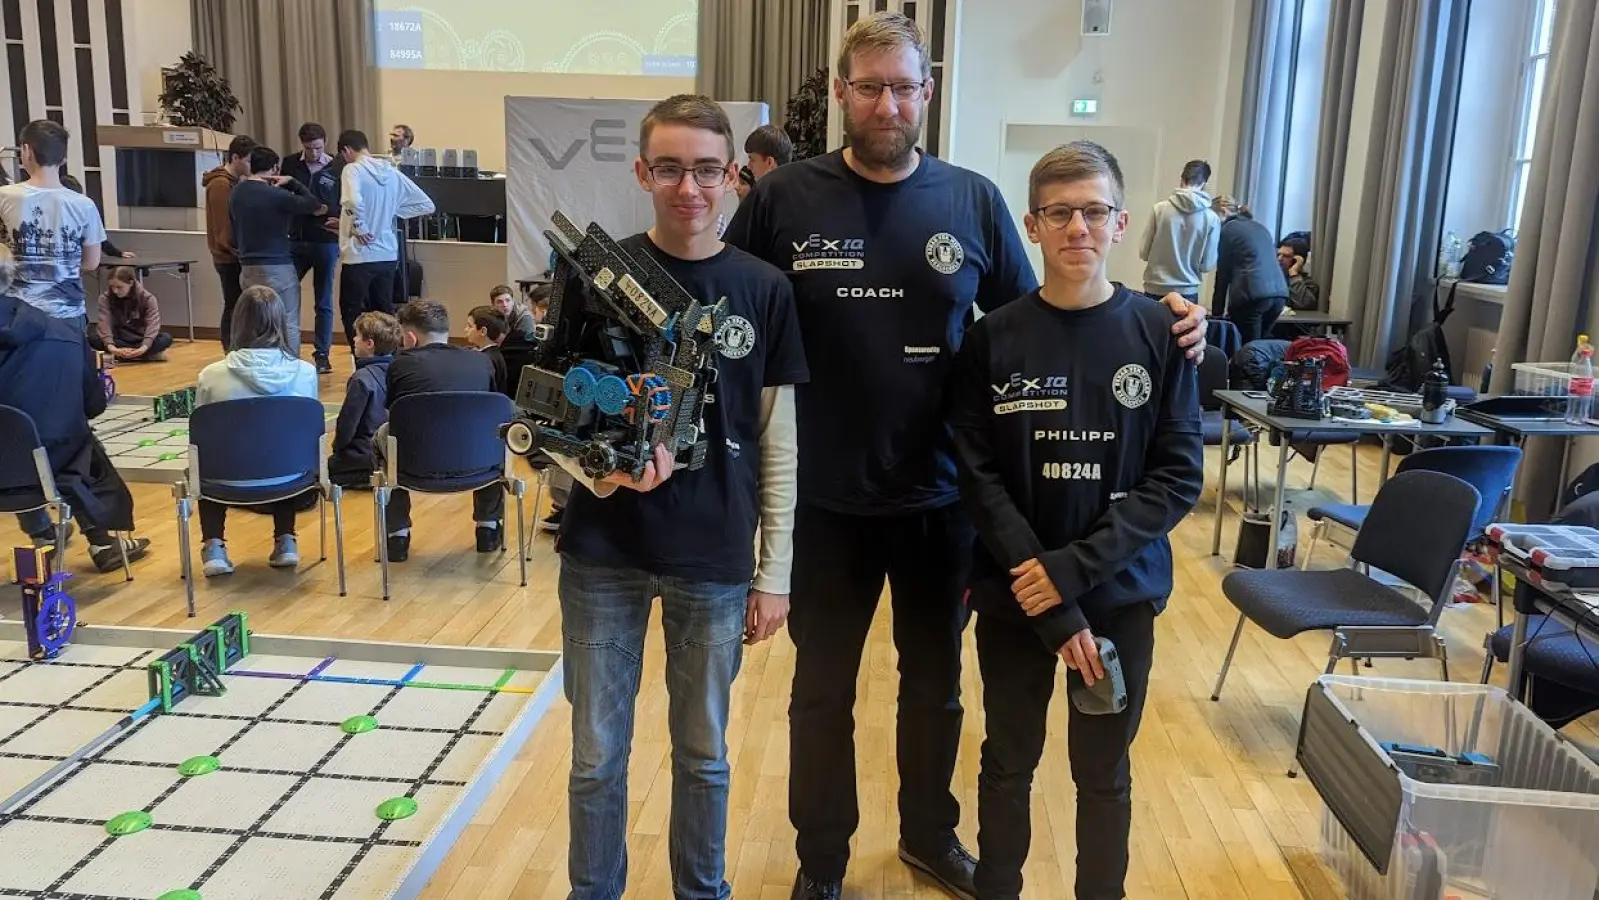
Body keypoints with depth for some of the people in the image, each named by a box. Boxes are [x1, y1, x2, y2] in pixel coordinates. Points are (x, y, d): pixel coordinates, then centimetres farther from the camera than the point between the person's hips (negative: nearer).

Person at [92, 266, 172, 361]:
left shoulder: (147, 298, -10)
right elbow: (104, 323, -20)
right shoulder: (106, 298, -7)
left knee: (166, 338, -30)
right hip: (119, 339, 2)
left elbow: (152, 324, -22)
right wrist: (109, 345, -39)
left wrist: (144, 347, -39)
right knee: (92, 338, -29)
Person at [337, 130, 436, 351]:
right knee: (384, 312, 16)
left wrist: (359, 226, -16)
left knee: (352, 312, 7)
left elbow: (352, 201, -32)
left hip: (360, 255, -6)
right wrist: (392, 211, 9)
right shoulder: (392, 172, 6)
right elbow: (426, 205, 9)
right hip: (388, 254, 6)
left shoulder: (353, 169, -11)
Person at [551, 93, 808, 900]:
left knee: (703, 754, 16)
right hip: (604, 553, 0)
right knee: (597, 756, 13)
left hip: (716, 561, 1)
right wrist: (598, 466, -23)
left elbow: (778, 441, 2)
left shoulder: (764, 290, -1)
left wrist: (774, 571, 1)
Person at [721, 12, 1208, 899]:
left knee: (935, 682, 20)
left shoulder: (974, 201, -2)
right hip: (826, 500, -1)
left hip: (940, 496, 2)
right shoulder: (784, 198, -7)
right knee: (822, 691, 15)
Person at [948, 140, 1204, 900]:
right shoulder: (993, 338, -6)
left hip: (1121, 594, 0)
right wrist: (1050, 605, -15)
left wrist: (1072, 569, -17)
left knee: (1104, 771, 14)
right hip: (1014, 596, 0)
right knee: (1009, 761, 15)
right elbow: (979, 478, -8)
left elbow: (1178, 476, -7)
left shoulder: (1159, 334, -5)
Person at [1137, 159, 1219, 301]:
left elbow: (1143, 253, -3)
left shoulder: (1160, 208, -9)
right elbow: (1208, 265, -3)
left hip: (1155, 289, 0)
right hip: (1187, 292, 0)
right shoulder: (1211, 219, -8)